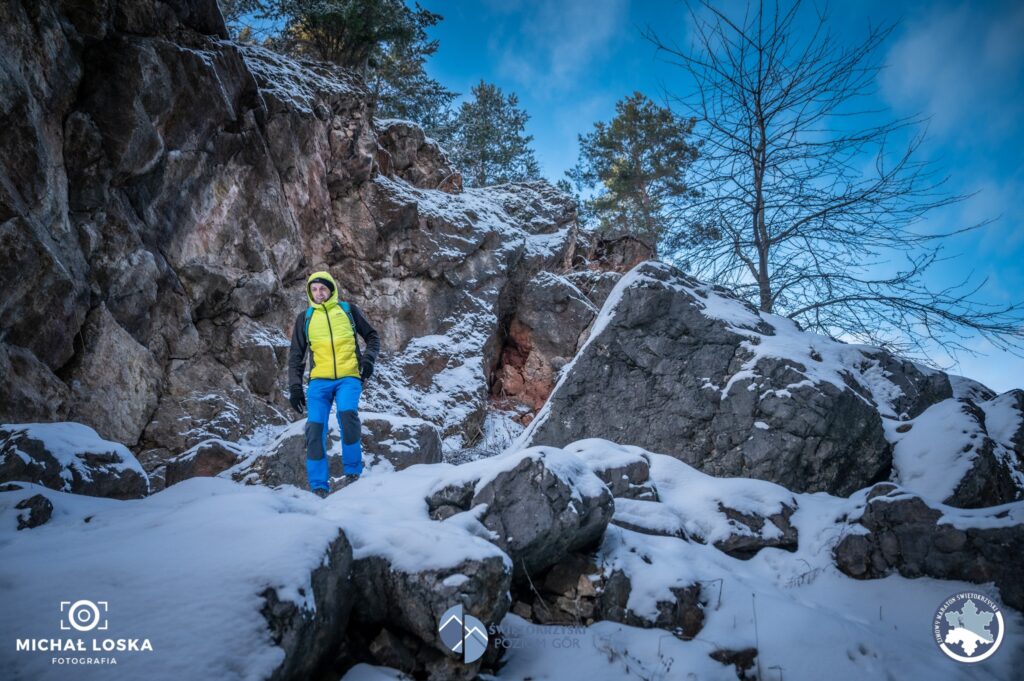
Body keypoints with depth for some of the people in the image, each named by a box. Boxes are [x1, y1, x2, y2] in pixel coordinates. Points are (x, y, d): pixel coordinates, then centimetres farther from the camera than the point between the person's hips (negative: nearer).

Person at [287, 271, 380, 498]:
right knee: (315, 427, -12)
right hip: (319, 380, 2)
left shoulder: (348, 310, 10)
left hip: (348, 377, -2)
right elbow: (296, 356, 16)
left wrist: (369, 358, -4)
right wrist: (295, 387, 6)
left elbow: (372, 336, 16)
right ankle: (318, 486, -2)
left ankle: (353, 472, -12)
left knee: (347, 414, -28)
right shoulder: (305, 318, 14)